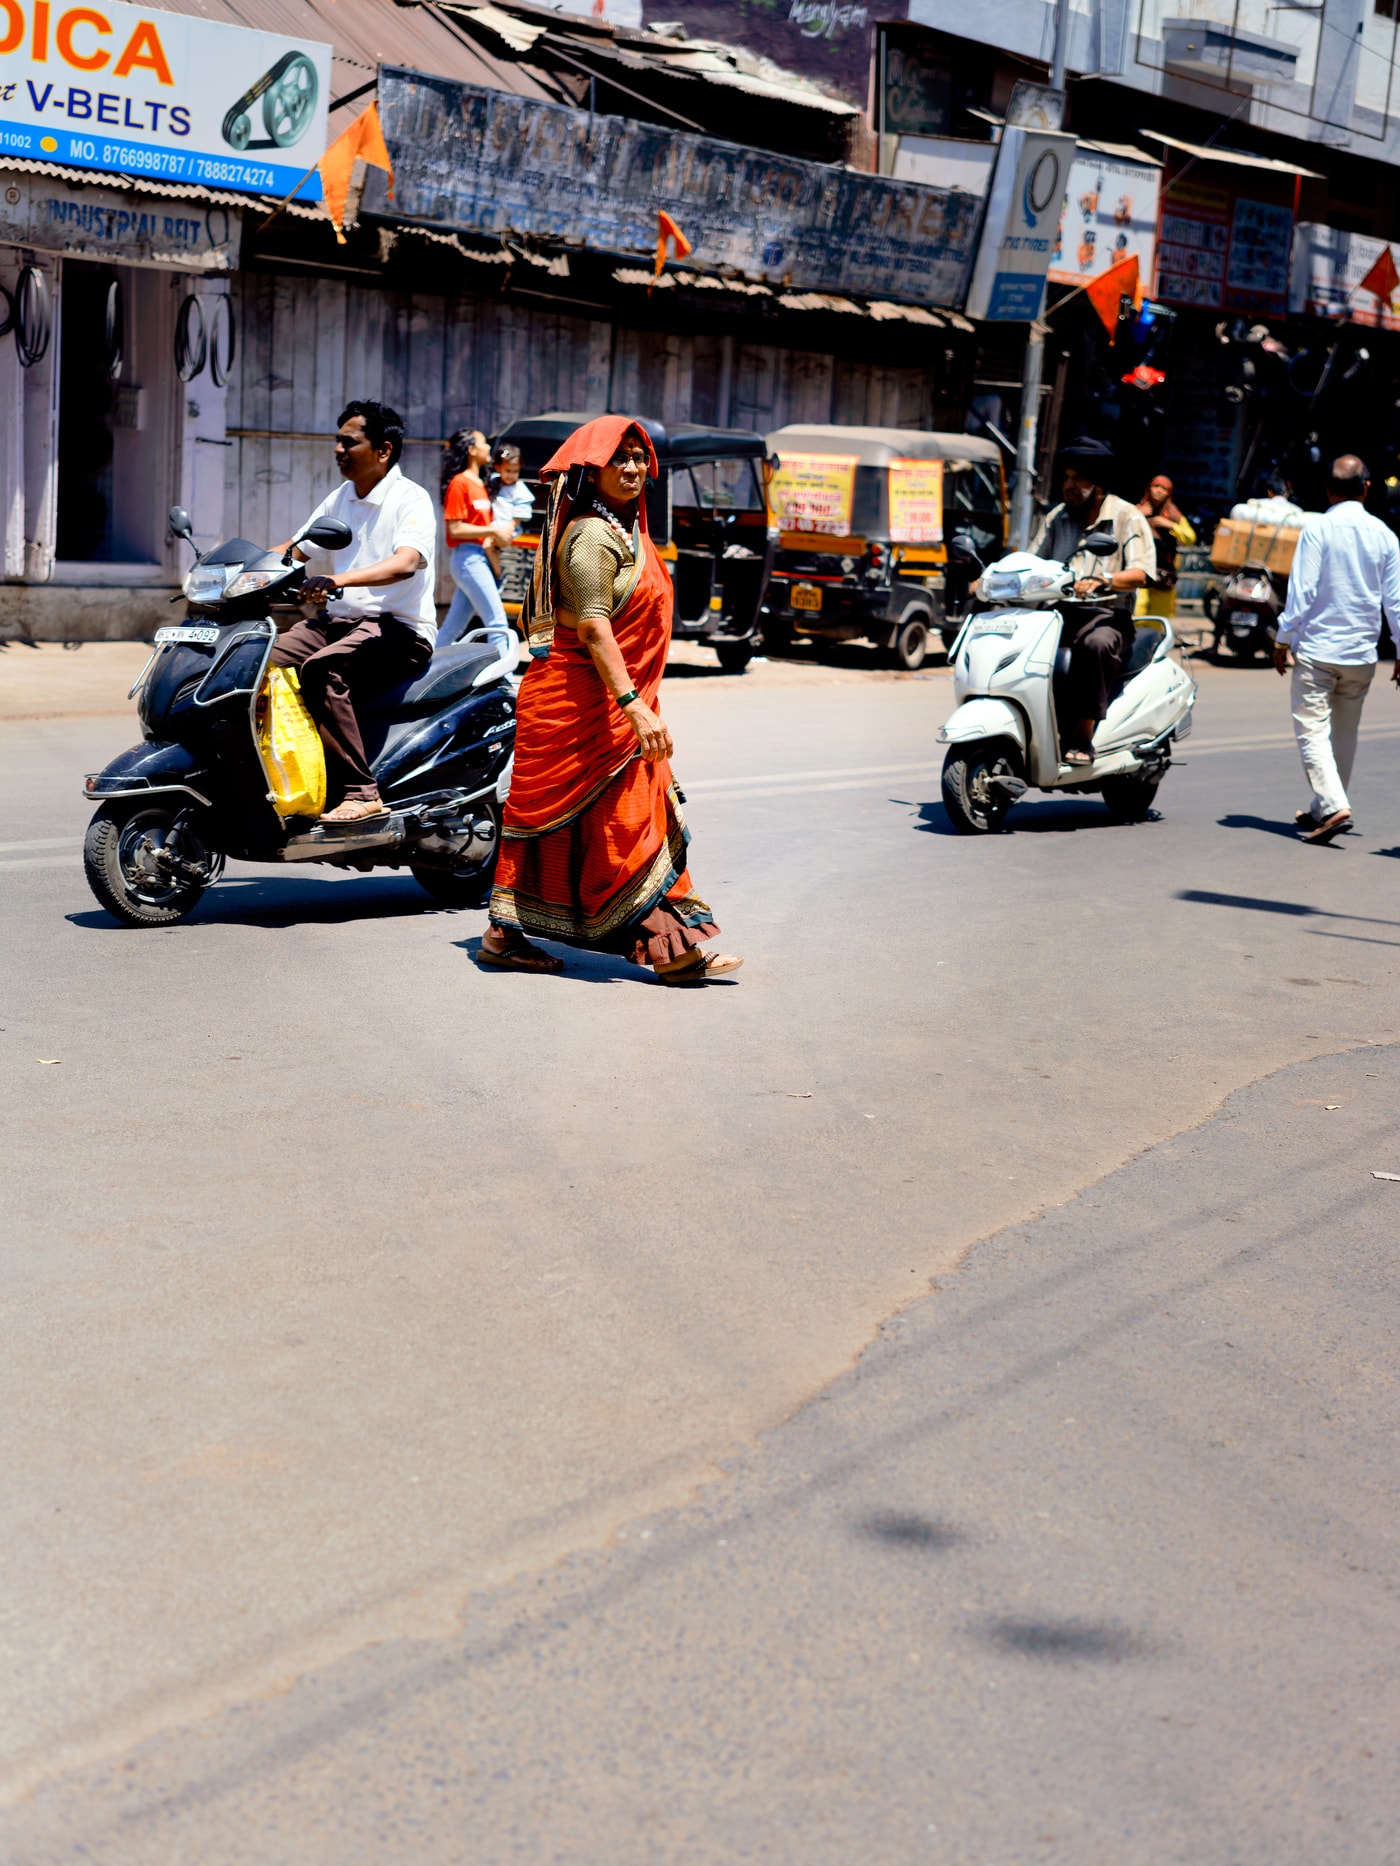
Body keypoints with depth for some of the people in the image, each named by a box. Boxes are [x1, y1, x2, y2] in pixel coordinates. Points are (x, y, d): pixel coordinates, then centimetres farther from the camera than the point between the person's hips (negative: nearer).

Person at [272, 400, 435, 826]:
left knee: (321, 669, -35)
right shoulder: (338, 500, 18)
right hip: (336, 619, 8)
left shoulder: (411, 500, -7)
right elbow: (295, 551, 22)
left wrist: (338, 579, -42)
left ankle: (360, 791, -33)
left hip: (397, 628, -8)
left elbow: (406, 563, -26)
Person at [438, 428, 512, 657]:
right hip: (467, 558, -9)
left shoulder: (479, 483, 16)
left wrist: (497, 532, 5)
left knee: (454, 625, 12)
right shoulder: (459, 483, -10)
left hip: (479, 558, 9)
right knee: (497, 622, -10)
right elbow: (455, 529, -15)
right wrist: (491, 530, -14)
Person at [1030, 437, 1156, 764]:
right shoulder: (1056, 517, 19)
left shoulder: (1127, 517, 3)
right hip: (1057, 612, 5)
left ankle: (1082, 737, -34)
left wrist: (1102, 580, -30)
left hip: (1107, 614, -5)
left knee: (1096, 644, -39)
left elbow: (1140, 574, -10)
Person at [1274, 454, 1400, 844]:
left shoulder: (1317, 526, -8)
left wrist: (1284, 639, -5)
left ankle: (1334, 807, -21)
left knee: (1313, 731, -6)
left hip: (1316, 649, -4)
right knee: (1345, 735, 15)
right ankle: (1323, 809, 26)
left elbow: (1302, 588, -12)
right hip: (1361, 654, 5)